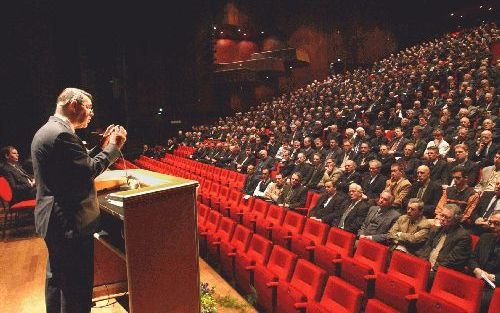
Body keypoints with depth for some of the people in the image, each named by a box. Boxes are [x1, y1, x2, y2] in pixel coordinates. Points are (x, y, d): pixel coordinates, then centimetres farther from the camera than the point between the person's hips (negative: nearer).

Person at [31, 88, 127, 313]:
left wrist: (103, 146, 10)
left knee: (57, 277, 23)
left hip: (52, 219, 11)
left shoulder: (46, 130, 13)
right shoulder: (61, 134, -20)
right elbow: (88, 170, -22)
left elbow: (78, 165, 13)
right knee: (77, 285, 0)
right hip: (70, 222, -11)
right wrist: (113, 147, -11)